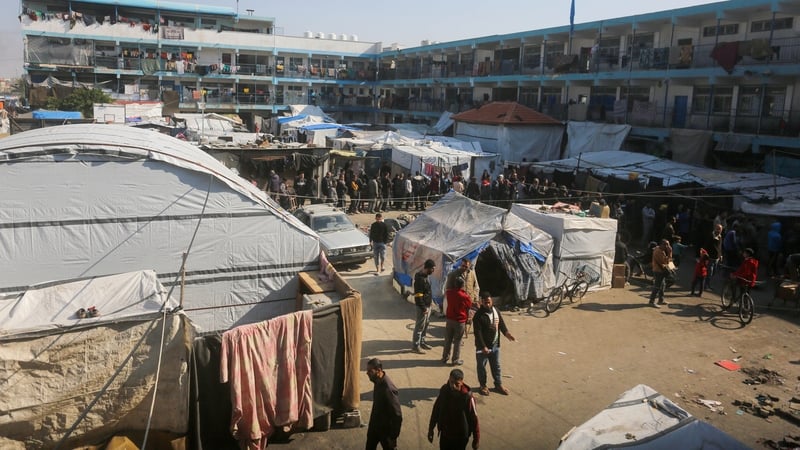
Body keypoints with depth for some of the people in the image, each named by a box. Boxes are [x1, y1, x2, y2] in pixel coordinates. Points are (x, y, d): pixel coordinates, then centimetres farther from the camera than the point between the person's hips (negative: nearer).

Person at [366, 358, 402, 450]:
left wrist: (393, 437, -21)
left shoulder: (389, 389, -33)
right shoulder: (378, 381, -7)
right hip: (374, 425, 8)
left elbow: (397, 416, -28)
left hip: (386, 429, -8)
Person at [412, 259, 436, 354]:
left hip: (428, 305, 9)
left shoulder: (425, 276, 7)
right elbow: (418, 296, -22)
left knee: (425, 325, 19)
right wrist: (423, 308, -20)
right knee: (420, 326, 0)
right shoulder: (420, 278, -23)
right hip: (422, 306, -9)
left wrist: (429, 304, 17)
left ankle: (422, 342, 33)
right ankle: (415, 346, 9)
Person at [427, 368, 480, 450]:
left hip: (460, 436, -3)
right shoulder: (443, 390, -14)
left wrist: (476, 439, -6)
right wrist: (431, 429, 5)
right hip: (444, 434, 3)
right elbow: (436, 409, -1)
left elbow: (474, 418, -14)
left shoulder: (467, 396, -24)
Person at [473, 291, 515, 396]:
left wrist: (506, 333, -11)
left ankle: (498, 384, 34)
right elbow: (477, 333, -22)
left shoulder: (496, 311, -1)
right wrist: (483, 347, -25)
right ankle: (483, 385, 29)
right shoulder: (478, 315, -21)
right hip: (482, 346, -6)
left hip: (495, 345, 6)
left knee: (496, 366, 18)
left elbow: (501, 323, 9)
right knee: (481, 366, 11)